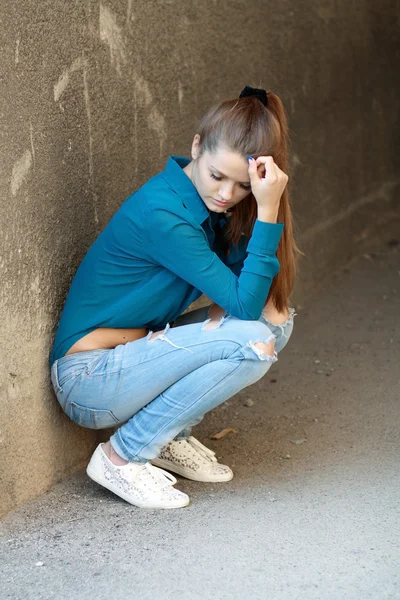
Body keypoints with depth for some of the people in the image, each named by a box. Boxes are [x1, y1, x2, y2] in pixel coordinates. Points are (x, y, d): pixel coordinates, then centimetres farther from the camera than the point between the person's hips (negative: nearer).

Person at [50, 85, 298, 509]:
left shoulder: (206, 204, 2)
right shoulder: (161, 213, -25)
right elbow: (243, 303, -24)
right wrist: (268, 213, -28)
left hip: (133, 355, 9)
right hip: (88, 380, -9)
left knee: (276, 320, 0)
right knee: (252, 342, -24)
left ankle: (171, 438, 8)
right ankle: (122, 456, -11)